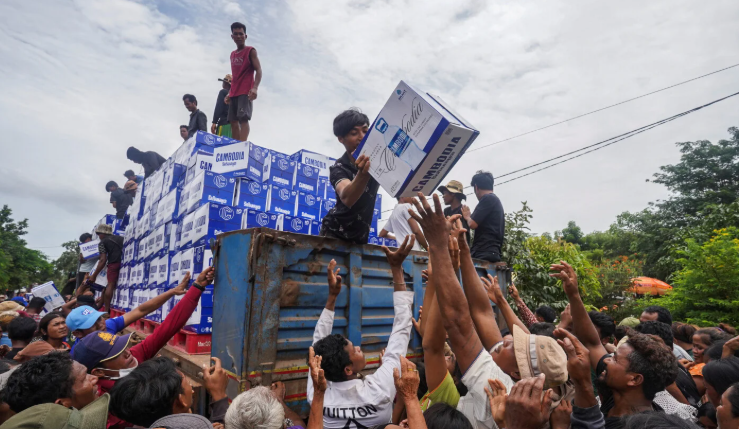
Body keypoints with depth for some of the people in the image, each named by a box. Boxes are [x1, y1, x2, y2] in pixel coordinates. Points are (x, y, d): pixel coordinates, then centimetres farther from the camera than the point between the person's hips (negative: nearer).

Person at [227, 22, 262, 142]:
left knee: (243, 118, -19)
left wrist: (255, 88, -24)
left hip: (246, 92, -7)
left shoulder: (251, 51, 2)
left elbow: (258, 70, -9)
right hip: (234, 93, 7)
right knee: (233, 121, 1)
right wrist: (229, 92, 17)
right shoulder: (233, 55, 22)